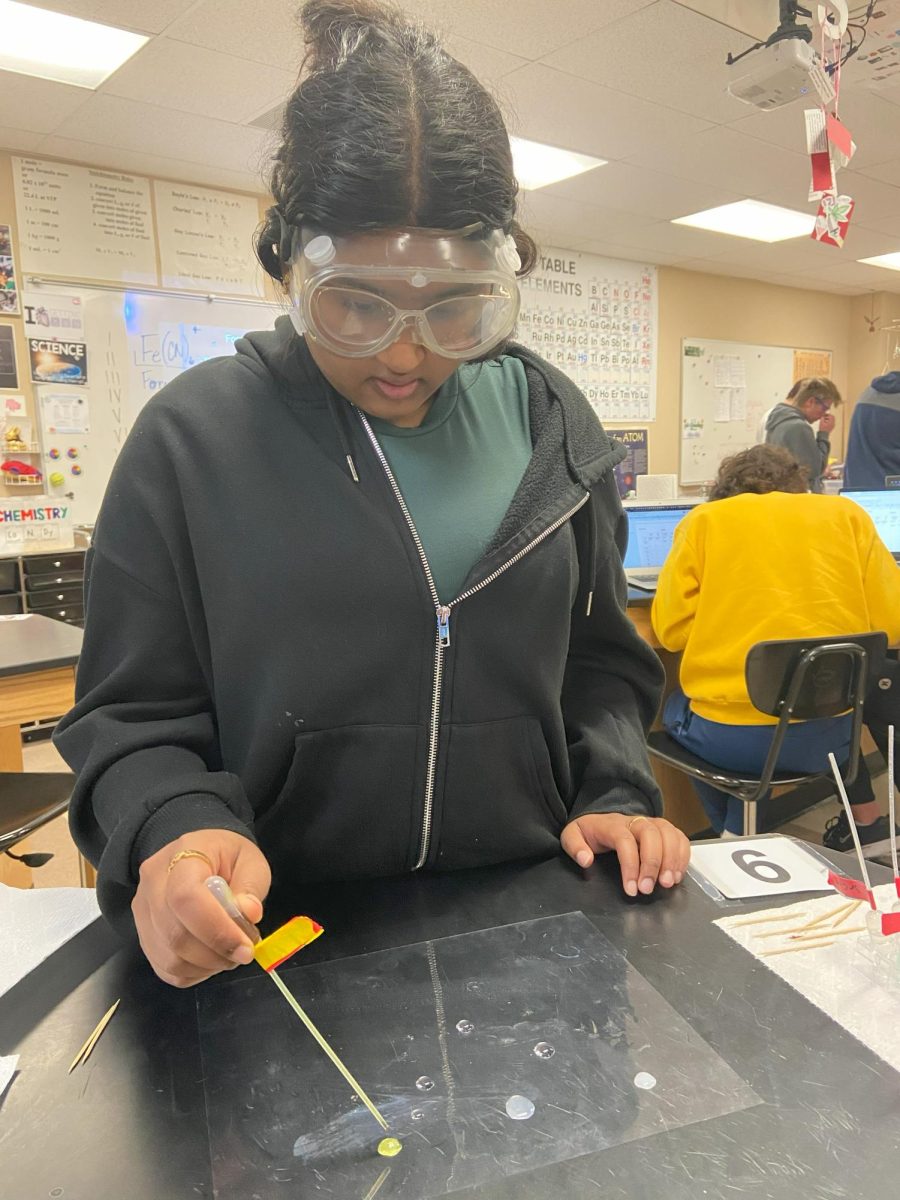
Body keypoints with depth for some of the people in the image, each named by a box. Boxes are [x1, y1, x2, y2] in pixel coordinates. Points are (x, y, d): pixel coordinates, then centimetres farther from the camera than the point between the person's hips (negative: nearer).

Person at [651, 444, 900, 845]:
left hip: (726, 736, -2)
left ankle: (735, 836, 27)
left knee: (678, 707, 32)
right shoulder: (846, 514, 8)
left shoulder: (704, 520, 3)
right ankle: (866, 821, 36)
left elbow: (671, 629, -1)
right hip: (827, 730, 3)